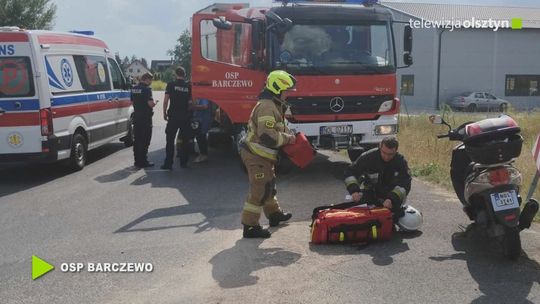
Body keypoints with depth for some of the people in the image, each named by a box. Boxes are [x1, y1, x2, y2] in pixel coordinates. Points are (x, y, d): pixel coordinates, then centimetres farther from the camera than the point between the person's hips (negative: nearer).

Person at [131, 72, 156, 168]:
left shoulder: (134, 89, 10)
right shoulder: (147, 89, -15)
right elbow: (150, 103, -21)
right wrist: (155, 103, -2)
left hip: (136, 116, 8)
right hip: (145, 117, -8)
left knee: (137, 139, 14)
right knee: (145, 141, -1)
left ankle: (137, 161, 20)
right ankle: (143, 161, 0)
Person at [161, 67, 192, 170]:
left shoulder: (171, 85, -3)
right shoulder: (189, 86, 2)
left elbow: (166, 101, -6)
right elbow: (191, 101, 1)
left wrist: (164, 113, 2)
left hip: (173, 116, -2)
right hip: (186, 116, 2)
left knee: (170, 140, 1)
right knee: (185, 140, 11)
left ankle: (168, 163, -2)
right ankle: (183, 162, 14)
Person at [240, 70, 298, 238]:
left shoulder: (274, 105, 14)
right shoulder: (267, 107, -22)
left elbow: (278, 128, 22)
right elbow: (268, 136, -30)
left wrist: (289, 136, 5)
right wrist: (287, 139, -18)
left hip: (262, 155, 11)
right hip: (256, 156, -11)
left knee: (269, 185, 24)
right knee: (260, 190, -6)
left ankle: (274, 214, 42)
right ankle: (250, 226, 0)